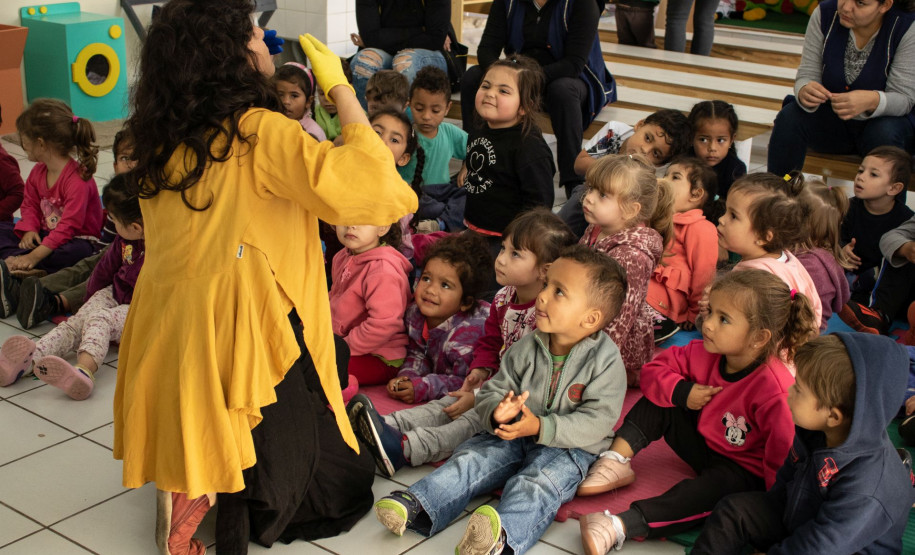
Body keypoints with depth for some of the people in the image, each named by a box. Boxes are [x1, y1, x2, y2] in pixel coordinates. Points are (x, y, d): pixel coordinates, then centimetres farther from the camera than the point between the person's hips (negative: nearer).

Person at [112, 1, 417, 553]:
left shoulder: (163, 139, 6)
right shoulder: (258, 132, -15)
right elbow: (362, 182, -26)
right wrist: (339, 85, -12)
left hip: (170, 333, 7)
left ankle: (186, 482, 3)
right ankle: (210, 492, -5)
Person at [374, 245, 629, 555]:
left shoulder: (606, 361, -12)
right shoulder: (526, 349, 3)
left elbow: (598, 420, -18)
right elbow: (492, 391, 5)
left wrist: (541, 428, -27)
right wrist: (497, 413, -21)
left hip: (569, 446, -6)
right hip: (513, 437, 6)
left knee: (537, 483, -33)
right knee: (472, 458, -14)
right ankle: (417, 507, -26)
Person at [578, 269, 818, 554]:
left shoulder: (773, 388, -32)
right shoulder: (705, 353, -11)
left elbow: (784, 452, -31)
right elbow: (653, 370, -3)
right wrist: (682, 392, -22)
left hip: (745, 471, -8)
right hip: (704, 443, 8)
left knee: (714, 488, -39)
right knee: (660, 399, -2)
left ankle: (620, 526, -51)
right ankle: (617, 460, -10)